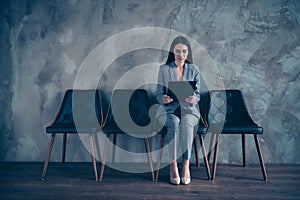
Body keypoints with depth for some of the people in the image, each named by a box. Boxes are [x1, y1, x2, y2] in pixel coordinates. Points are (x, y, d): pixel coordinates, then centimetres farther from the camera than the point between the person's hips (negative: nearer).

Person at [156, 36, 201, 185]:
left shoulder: (194, 70, 9)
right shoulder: (164, 69, 5)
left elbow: (198, 94, 4)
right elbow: (159, 94, 1)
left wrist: (193, 99, -21)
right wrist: (164, 99, -23)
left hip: (188, 110, 1)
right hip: (168, 110, -1)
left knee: (186, 122, -34)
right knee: (175, 122, -35)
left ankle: (186, 164, -26)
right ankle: (173, 164, -25)